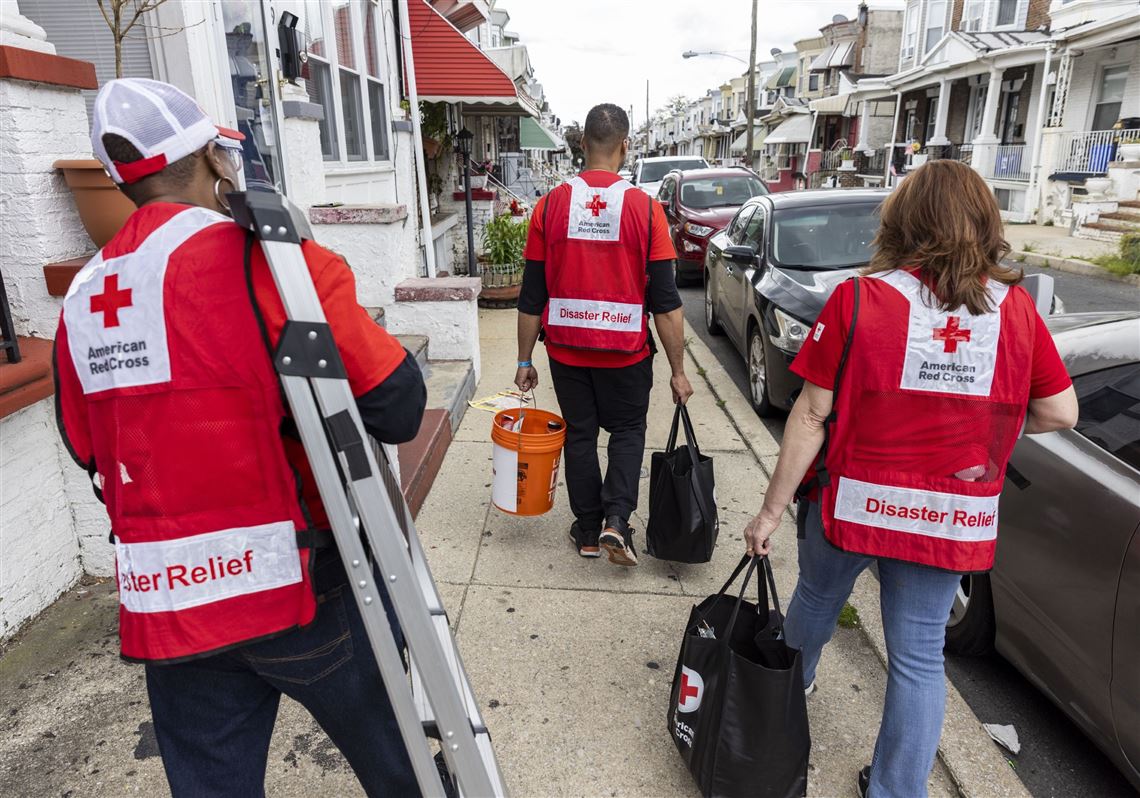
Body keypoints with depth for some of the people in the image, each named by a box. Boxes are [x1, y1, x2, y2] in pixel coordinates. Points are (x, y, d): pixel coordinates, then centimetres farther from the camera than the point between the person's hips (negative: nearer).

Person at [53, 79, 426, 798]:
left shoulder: (81, 296, 8)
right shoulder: (262, 255, -15)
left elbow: (92, 453, 17)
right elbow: (397, 408, -18)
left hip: (160, 604, 7)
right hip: (294, 583, -6)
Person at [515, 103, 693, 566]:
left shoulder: (550, 206, -5)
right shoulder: (645, 209, -10)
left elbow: (532, 296, -2)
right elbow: (665, 301, -9)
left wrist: (525, 360, 7)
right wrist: (678, 370, -1)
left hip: (566, 350, 1)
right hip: (625, 351, -1)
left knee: (580, 435, 17)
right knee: (628, 431, 19)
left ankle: (587, 530, 27)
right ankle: (616, 520, 4)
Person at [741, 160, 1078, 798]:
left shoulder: (858, 299, -14)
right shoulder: (1015, 307, -5)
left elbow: (812, 416, -14)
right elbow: (1061, 413, 1)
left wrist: (771, 511, -8)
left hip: (853, 502, -1)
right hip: (953, 519, 1)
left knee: (816, 602, 25)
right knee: (920, 656, 14)